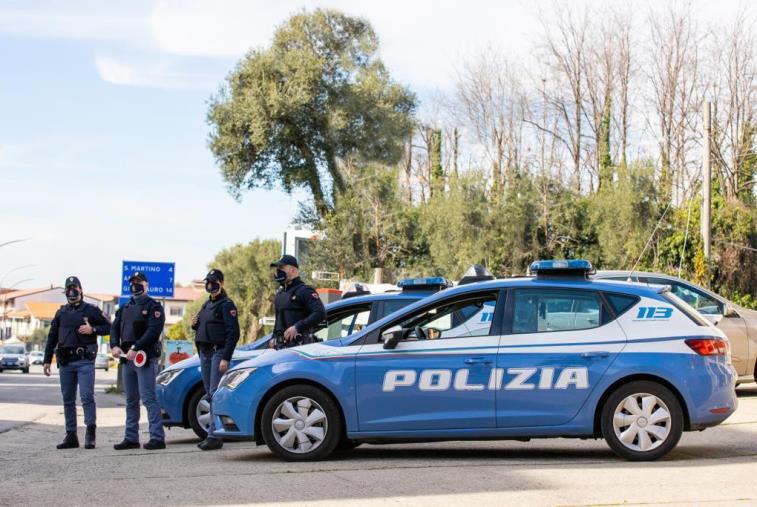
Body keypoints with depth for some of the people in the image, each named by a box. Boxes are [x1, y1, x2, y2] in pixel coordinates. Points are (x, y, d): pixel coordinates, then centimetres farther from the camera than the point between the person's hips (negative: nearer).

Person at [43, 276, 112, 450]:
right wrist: (47, 360, 14)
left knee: (87, 396, -13)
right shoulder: (61, 313, 16)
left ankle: (90, 434, -10)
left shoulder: (91, 310, 3)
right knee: (68, 400, 7)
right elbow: (52, 337, 18)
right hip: (65, 362, 5)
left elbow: (108, 327, 4)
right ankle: (71, 436, 12)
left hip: (85, 361, -5)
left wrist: (93, 329, -13)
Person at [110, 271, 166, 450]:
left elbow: (153, 331, -15)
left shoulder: (153, 306, -3)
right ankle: (131, 438, 17)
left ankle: (157, 438, -13)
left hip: (145, 358, -8)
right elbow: (115, 328, 13)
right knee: (131, 400, 12)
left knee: (148, 398, -13)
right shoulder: (125, 308, 20)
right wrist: (115, 346, -7)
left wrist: (135, 349, -23)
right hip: (127, 358, 8)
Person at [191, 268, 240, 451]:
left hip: (219, 352, -9)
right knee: (210, 394, 9)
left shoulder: (226, 304, -7)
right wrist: (195, 324, 5)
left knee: (215, 393, -13)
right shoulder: (206, 305, 19)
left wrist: (226, 358, -21)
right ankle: (214, 431, 14)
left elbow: (233, 333, -14)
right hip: (205, 352, 9)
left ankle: (214, 436, -16)